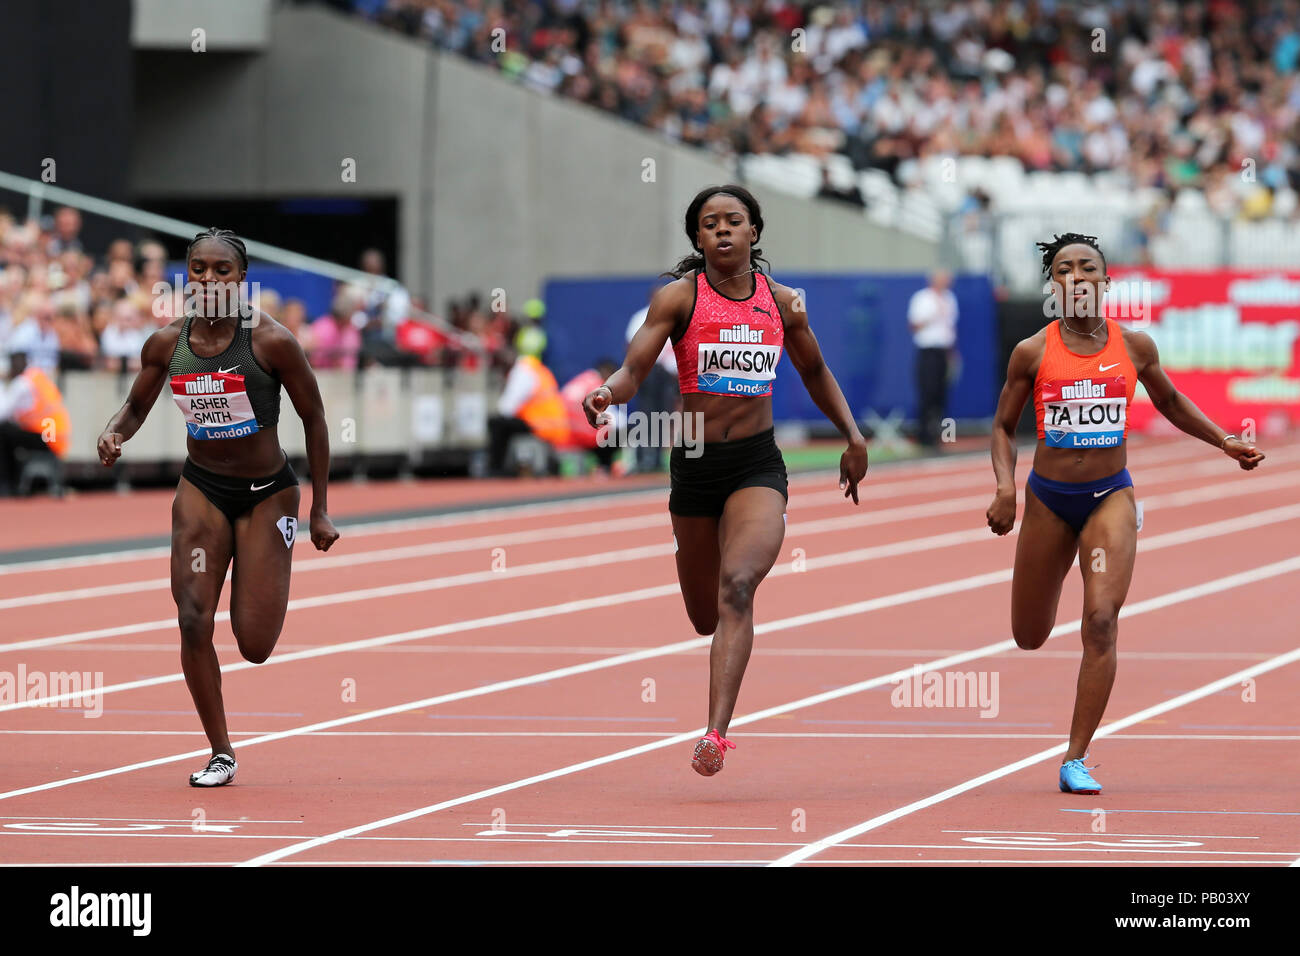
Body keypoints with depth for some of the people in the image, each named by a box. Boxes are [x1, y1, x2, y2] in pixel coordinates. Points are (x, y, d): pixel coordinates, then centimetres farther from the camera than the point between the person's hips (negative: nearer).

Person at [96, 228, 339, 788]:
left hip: (267, 492, -3)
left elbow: (314, 419, -7)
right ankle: (221, 753, 3)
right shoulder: (166, 344, -7)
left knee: (255, 647, -5)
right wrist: (112, 435, -15)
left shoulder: (271, 341, -17)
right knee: (193, 623, -12)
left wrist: (320, 511, -4)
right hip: (201, 488, 3)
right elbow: (135, 409, 10)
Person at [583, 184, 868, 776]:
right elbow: (633, 370, -13)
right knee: (705, 617, 11)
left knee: (736, 588, -24)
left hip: (758, 465, 0)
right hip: (694, 462, 0)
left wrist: (853, 437, 16)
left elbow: (814, 373, 22)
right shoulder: (679, 298, -3)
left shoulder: (782, 303, 5)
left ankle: (716, 732, -32)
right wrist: (607, 394, -35)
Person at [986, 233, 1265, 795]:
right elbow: (1003, 427, 3)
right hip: (1048, 497, 0)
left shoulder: (1134, 347, -1)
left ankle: (1076, 760, -12)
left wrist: (1224, 442, 12)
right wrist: (1005, 488, -12)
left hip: (1110, 496, 0)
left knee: (1101, 620, -17)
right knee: (1029, 637, 10)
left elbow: (1170, 402, 18)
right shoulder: (1033, 353, -6)